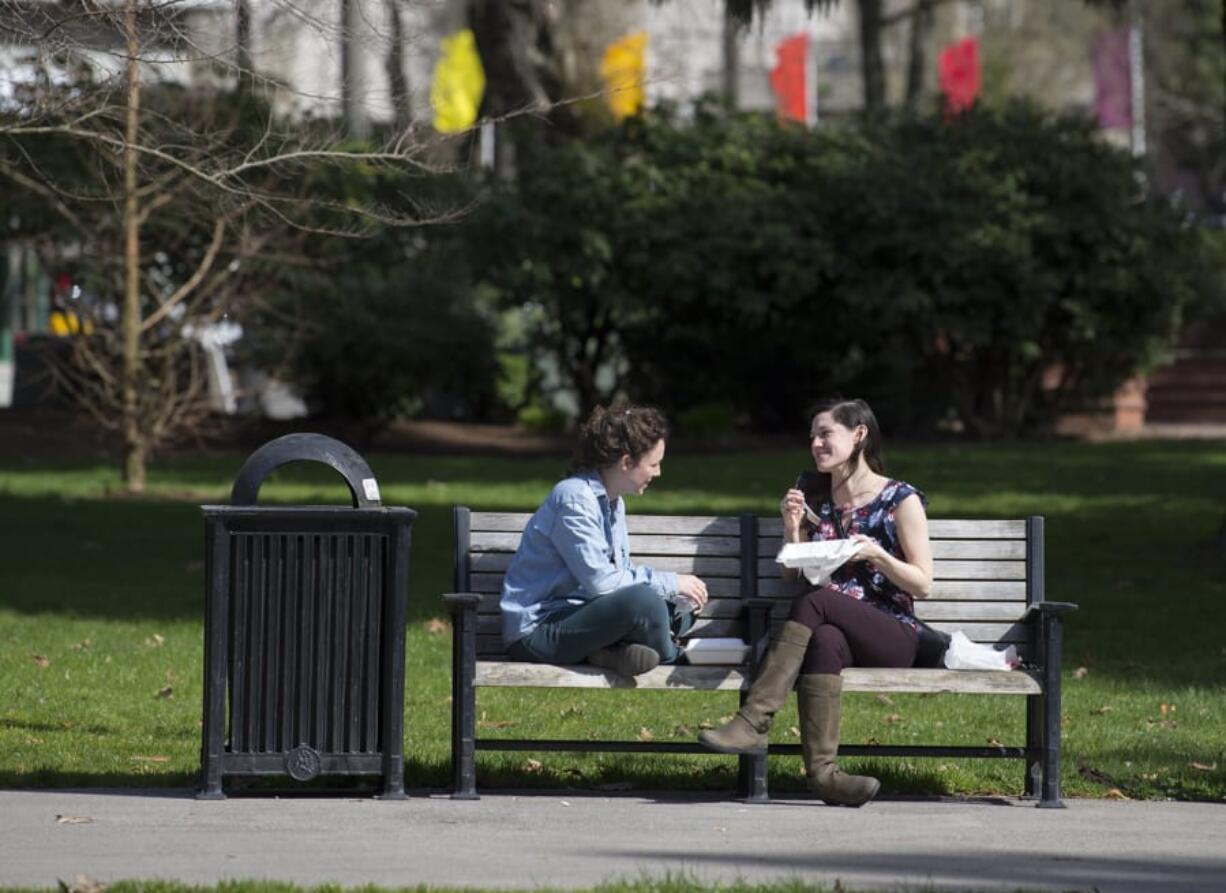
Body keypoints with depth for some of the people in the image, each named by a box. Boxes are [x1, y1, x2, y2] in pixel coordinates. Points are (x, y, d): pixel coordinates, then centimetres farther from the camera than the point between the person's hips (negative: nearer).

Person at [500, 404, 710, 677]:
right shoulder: (574, 498, -18)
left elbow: (623, 571, 14)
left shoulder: (613, 501, 13)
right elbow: (601, 581, -23)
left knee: (681, 611, 10)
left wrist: (677, 593, -3)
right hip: (536, 631, -11)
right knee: (643, 600, -31)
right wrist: (671, 583, -14)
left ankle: (608, 653, -13)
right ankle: (668, 658, -3)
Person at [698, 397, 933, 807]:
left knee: (814, 601, -34)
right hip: (833, 628, 3)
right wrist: (792, 528, 3)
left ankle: (754, 721, -40)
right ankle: (821, 769, -49)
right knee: (824, 641, -37)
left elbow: (923, 584, 2)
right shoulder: (813, 496, 19)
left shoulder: (901, 500, 5)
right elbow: (790, 574, 20)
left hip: (891, 635, -3)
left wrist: (876, 554, -14)